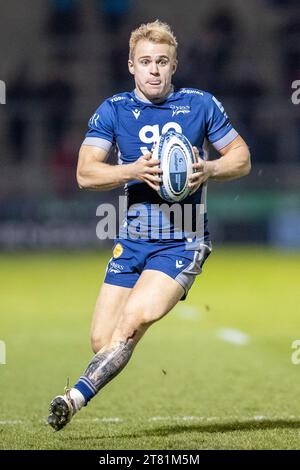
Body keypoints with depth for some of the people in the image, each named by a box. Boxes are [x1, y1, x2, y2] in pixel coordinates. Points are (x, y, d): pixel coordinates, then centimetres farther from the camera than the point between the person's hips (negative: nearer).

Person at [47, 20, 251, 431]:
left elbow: (242, 158, 9)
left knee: (134, 318, -23)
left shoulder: (201, 104, 1)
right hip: (132, 241, 3)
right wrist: (136, 170, -21)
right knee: (102, 341, -3)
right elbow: (85, 173, -5)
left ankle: (75, 397, -20)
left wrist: (208, 170, -12)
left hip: (184, 243, -3)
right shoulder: (113, 110, 2)